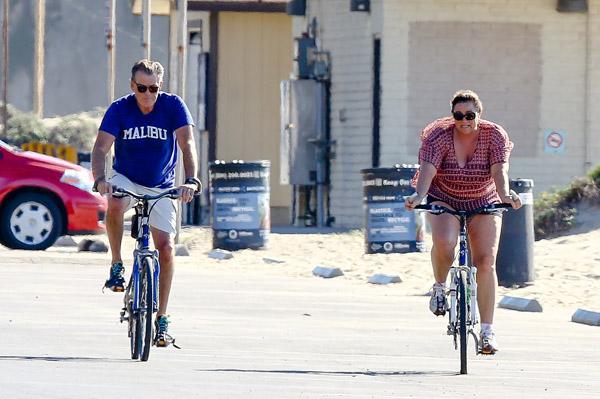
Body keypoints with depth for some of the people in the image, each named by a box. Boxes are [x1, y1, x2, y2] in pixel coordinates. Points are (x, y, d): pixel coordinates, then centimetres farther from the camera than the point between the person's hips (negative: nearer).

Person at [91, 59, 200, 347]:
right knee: (115, 205, -37)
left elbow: (187, 144, -23)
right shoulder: (120, 109, -14)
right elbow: (101, 148, -22)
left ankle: (161, 319, 0)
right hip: (126, 179, -1)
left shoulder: (173, 106, -14)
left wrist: (191, 180, -40)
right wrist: (99, 179, -42)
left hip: (160, 188, 1)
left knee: (166, 248, -11)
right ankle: (116, 266, -15)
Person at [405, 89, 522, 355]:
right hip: (444, 200, -1)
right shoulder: (439, 137, -17)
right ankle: (440, 287, -1)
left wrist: (505, 195, -46)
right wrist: (418, 195, -49)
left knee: (486, 261, -11)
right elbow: (427, 169, -30)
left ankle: (487, 329, -5)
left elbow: (499, 170, -26)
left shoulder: (494, 136, -14)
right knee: (443, 243, -32)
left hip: (483, 203, 1)